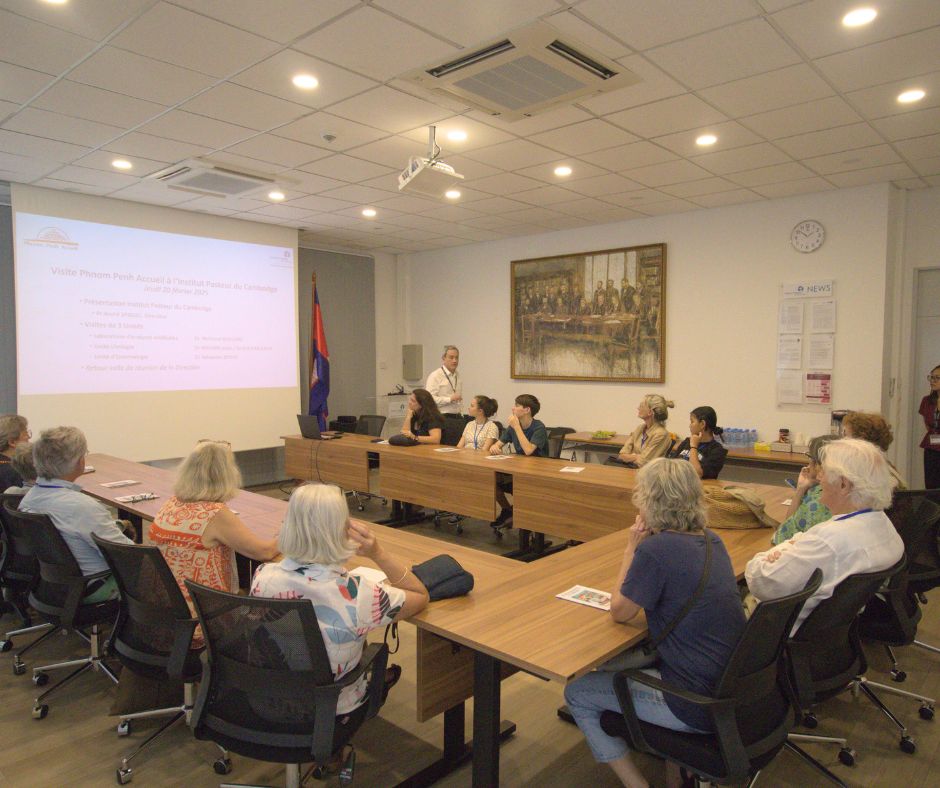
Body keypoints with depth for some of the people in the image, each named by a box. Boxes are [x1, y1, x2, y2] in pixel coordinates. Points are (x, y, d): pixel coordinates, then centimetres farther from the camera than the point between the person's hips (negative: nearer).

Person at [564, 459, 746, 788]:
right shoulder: (710, 540, 2)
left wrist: (631, 548, -4)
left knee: (577, 693, 7)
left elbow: (619, 612, -8)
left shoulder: (656, 548, -22)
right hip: (732, 689, 8)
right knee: (610, 665, 26)